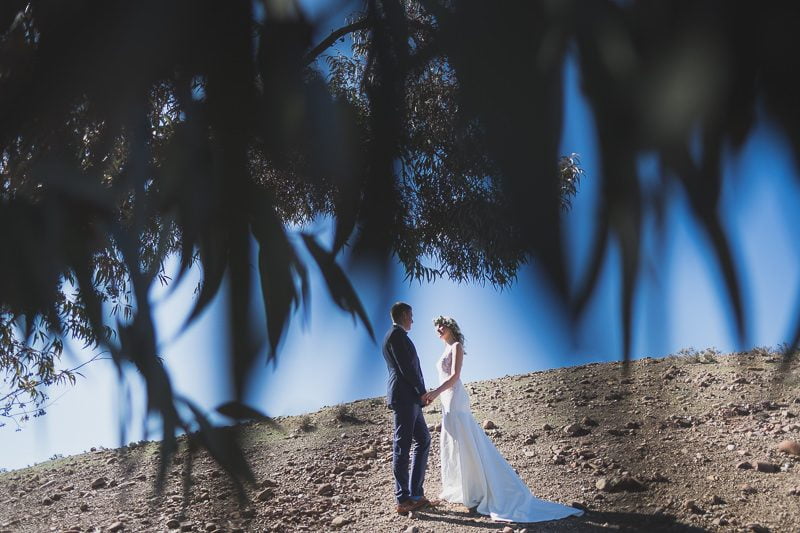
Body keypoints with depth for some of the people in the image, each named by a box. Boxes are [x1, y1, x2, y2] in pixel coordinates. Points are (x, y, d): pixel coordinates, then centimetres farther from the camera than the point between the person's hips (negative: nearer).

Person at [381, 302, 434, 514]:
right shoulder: (397, 335, -11)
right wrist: (422, 391, -9)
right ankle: (403, 500, -1)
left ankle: (415, 494, 16)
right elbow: (406, 368, -18)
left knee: (423, 440, 13)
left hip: (409, 398, 11)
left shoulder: (397, 335, 21)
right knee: (402, 446, -6)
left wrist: (420, 393, 12)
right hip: (404, 397, -11)